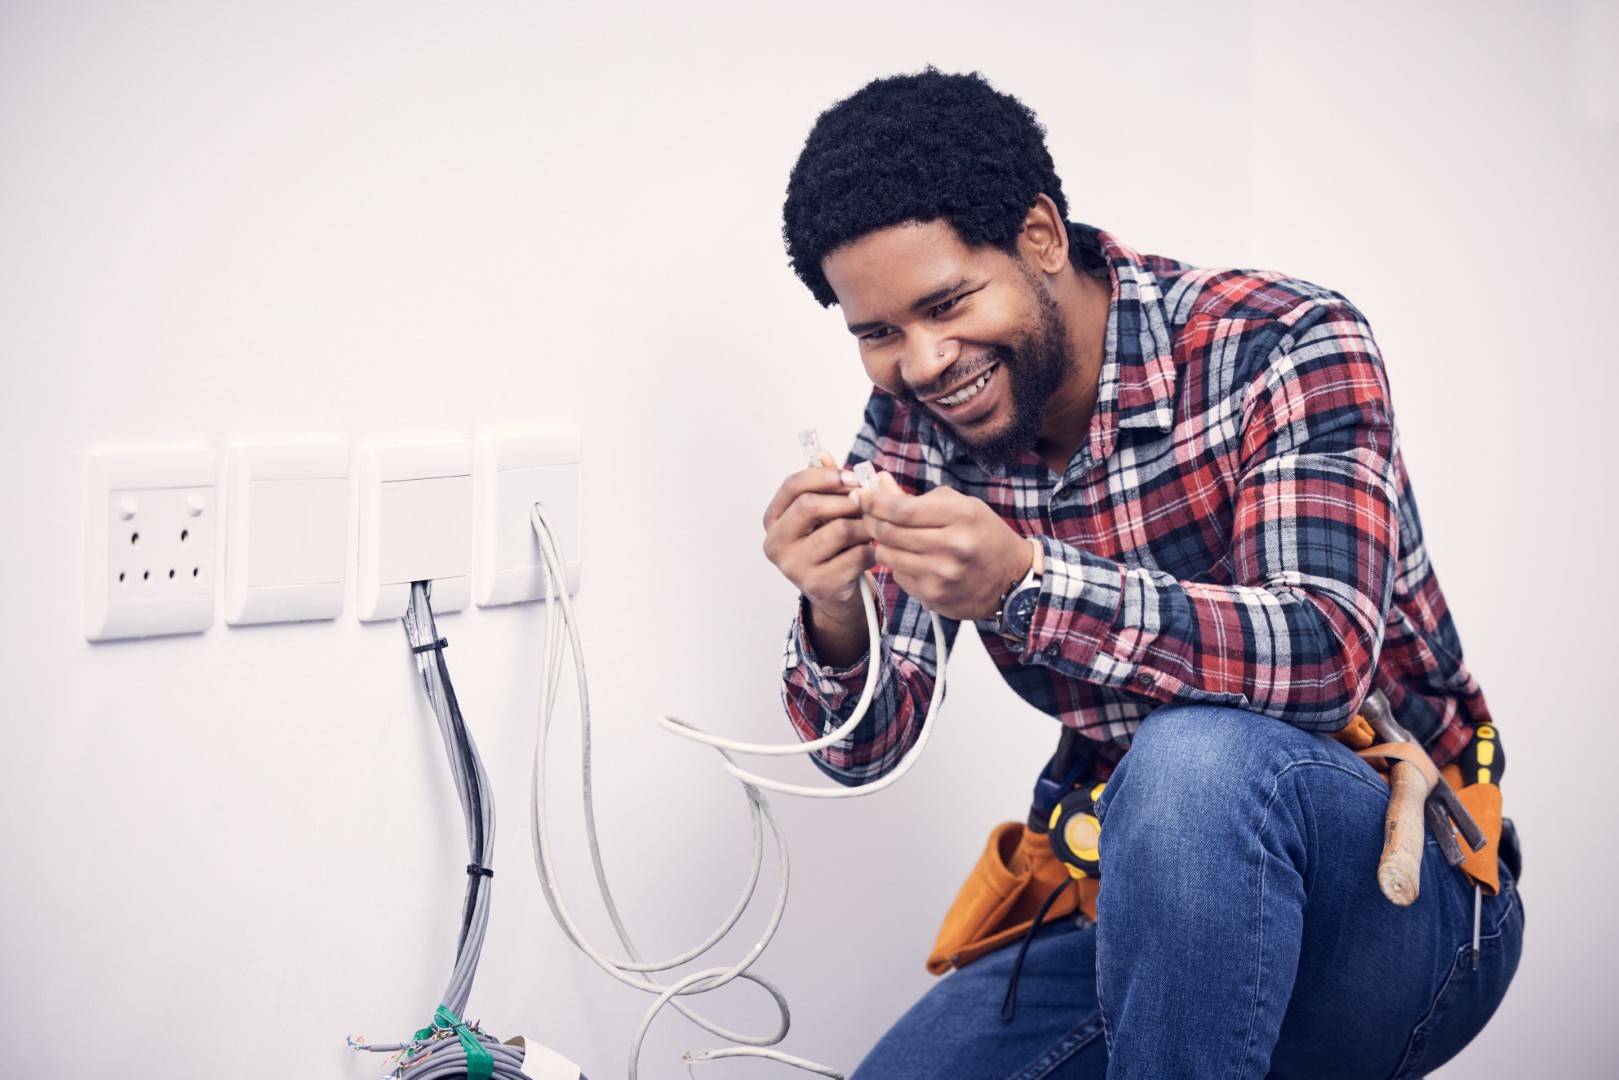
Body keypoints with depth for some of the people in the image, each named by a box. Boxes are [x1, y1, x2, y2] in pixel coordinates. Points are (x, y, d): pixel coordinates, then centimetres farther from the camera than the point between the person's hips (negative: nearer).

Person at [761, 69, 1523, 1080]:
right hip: (1143, 913, 5)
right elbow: (864, 747, -3)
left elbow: (1326, 652, -29)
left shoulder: (1284, 346, -15)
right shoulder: (913, 428, 0)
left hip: (1399, 894, -5)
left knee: (1199, 754, -35)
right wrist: (835, 616, -26)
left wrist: (1024, 583, -41)